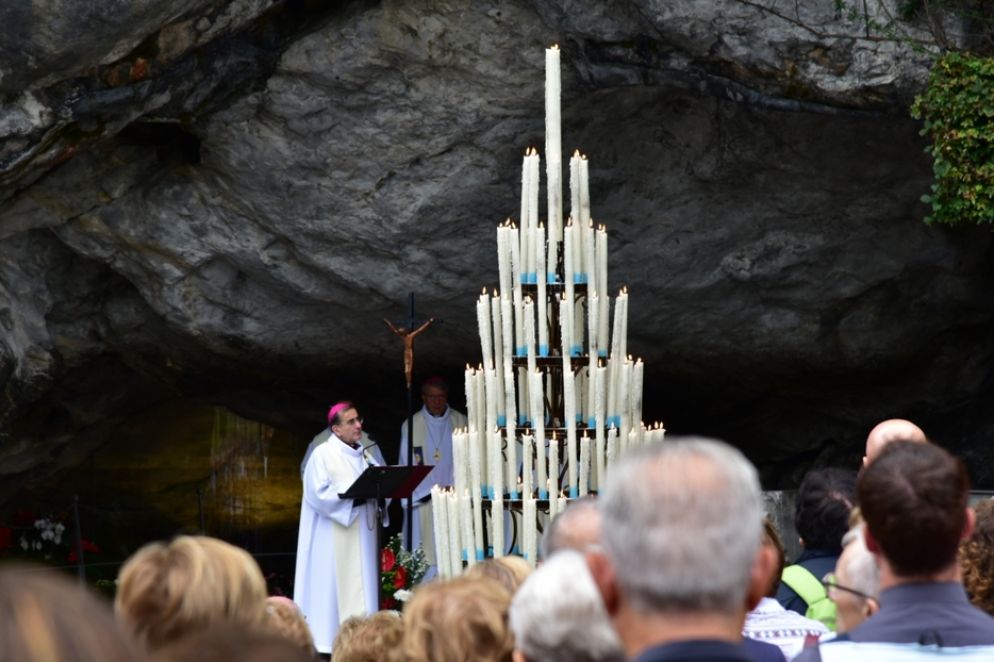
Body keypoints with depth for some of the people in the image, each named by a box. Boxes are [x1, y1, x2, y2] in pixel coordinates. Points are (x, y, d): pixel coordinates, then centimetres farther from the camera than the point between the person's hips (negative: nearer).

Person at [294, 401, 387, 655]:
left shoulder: (365, 455, 15)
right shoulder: (322, 454, -5)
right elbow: (319, 494, -15)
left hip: (360, 535, 6)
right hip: (333, 538, -6)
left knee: (360, 585, 3)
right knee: (334, 586, -7)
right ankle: (329, 640, -5)